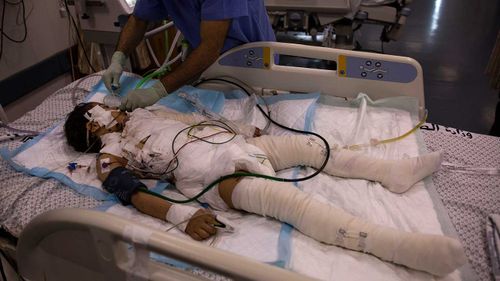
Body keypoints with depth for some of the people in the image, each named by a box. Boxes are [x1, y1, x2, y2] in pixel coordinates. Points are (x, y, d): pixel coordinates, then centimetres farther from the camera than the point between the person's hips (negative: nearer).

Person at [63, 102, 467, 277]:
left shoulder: (142, 113, 27)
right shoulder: (110, 156, 5)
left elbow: (193, 119, 28)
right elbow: (134, 195, -11)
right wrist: (184, 216, -28)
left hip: (227, 143, 9)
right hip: (205, 172, -8)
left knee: (308, 144, 1)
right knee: (292, 200, -27)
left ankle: (394, 172, 8)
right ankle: (401, 246, -35)